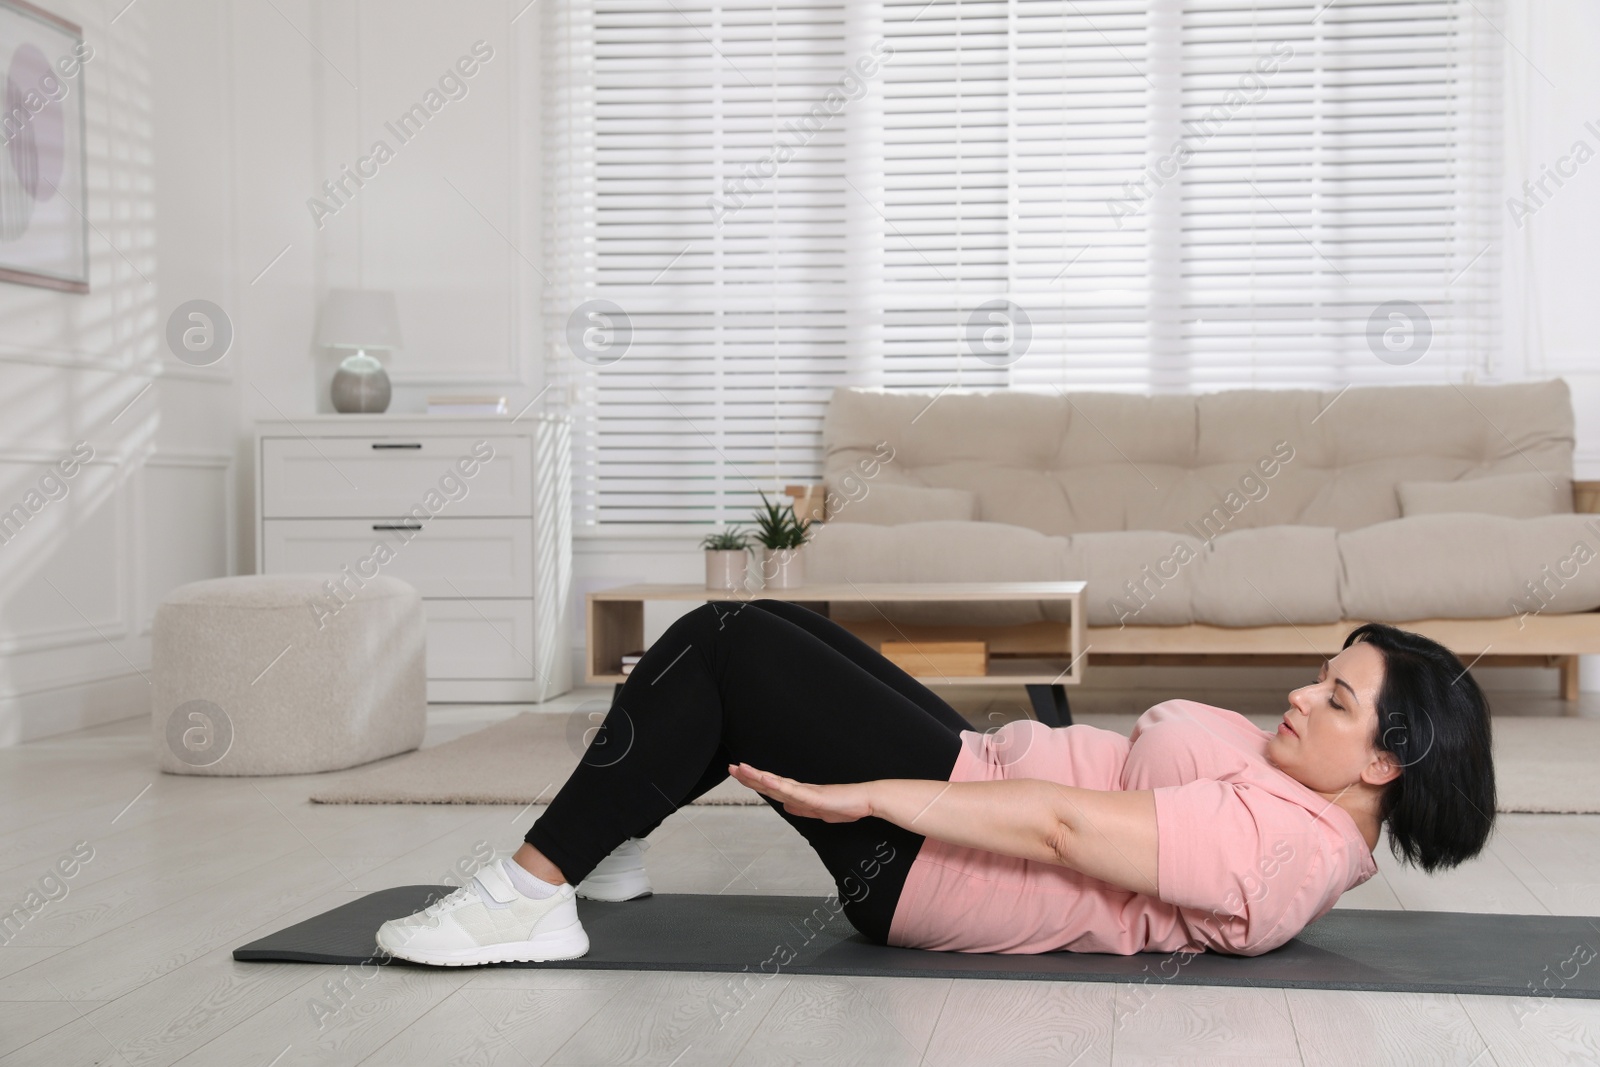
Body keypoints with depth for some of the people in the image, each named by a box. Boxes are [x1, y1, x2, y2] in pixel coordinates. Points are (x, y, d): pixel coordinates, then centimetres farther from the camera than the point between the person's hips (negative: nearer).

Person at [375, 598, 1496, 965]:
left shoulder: (1278, 844, -24)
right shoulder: (1302, 791, 7)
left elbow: (1064, 829, -28)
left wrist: (862, 796, -29)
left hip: (929, 866, -10)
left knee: (720, 645, -14)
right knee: (758, 625, 14)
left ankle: (530, 895, -6)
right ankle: (604, 847, 25)